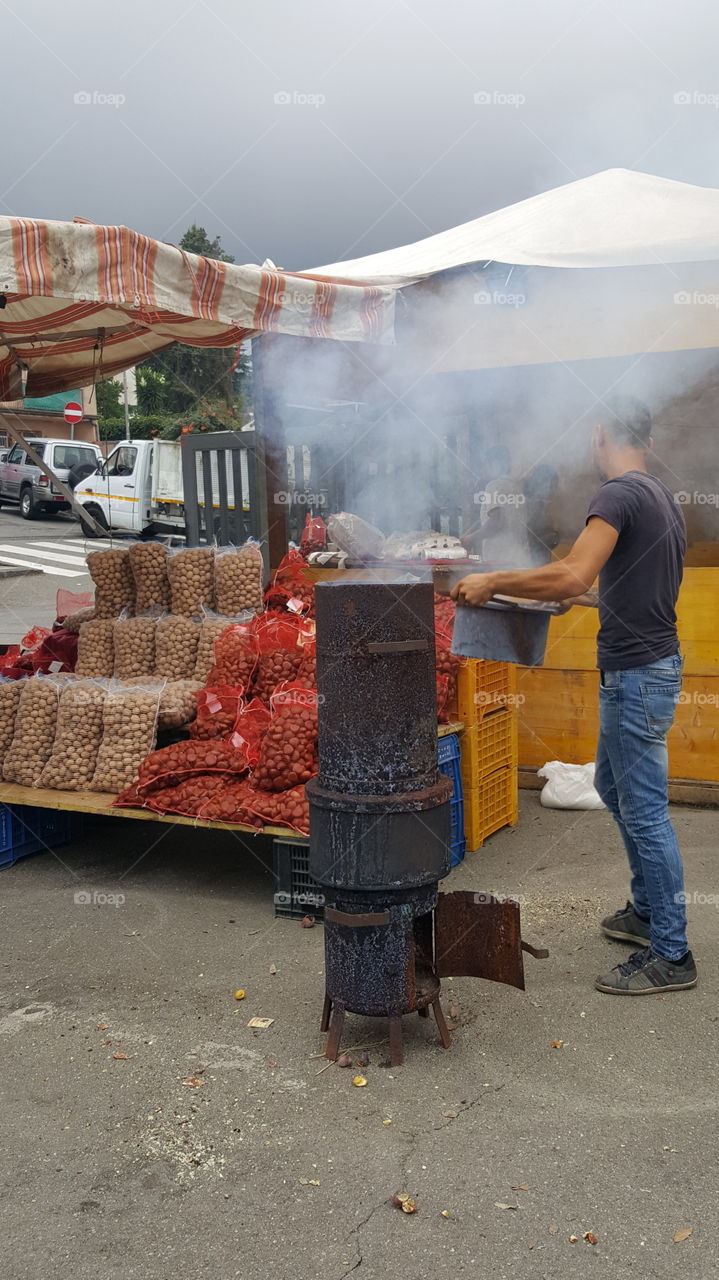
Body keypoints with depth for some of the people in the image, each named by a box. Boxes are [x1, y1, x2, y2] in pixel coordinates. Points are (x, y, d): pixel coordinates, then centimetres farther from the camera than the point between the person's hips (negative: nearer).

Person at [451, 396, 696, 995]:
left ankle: (671, 955, 9)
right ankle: (648, 910, 35)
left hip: (636, 673, -10)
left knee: (644, 810, -3)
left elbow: (572, 576, -29)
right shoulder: (663, 498, 13)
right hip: (654, 661, 10)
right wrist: (576, 594, 29)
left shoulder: (620, 493, -17)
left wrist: (492, 582, -19)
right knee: (613, 785, 22)